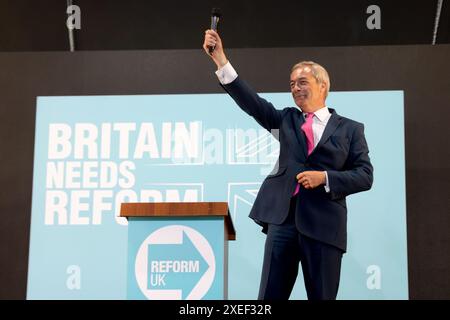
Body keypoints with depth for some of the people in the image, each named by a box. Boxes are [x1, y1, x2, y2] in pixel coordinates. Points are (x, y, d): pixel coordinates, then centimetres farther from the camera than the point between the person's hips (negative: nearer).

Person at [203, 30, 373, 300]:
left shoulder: (350, 128, 8)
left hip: (323, 223, -2)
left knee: (322, 296, 5)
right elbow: (251, 102, 2)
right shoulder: (287, 119, 15)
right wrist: (221, 59, -7)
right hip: (283, 217, 2)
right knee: (270, 296, 1)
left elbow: (365, 175, 2)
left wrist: (325, 178, -12)